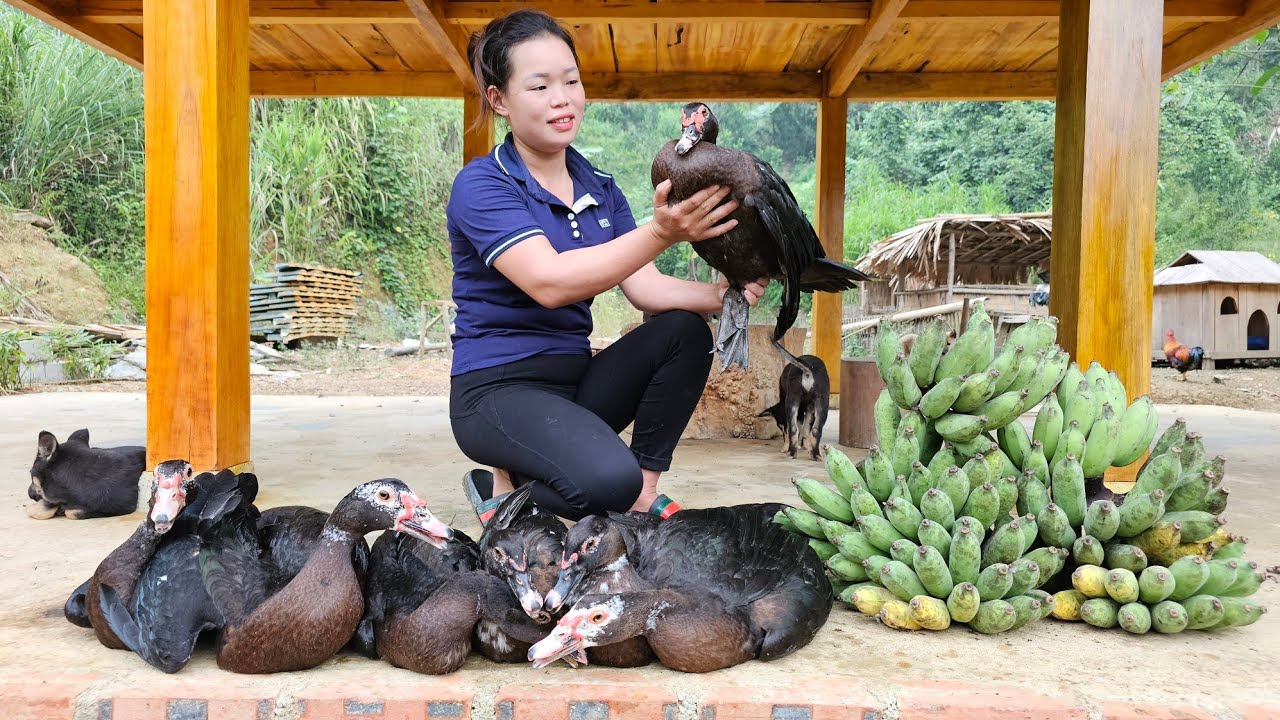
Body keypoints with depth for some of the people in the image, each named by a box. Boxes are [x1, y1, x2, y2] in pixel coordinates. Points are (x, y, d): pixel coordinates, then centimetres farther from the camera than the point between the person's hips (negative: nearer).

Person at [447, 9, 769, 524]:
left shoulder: (600, 189, 8)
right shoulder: (481, 186, -12)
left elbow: (644, 288, -2)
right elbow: (549, 282, -28)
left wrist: (717, 294, -22)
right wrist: (660, 233, -38)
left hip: (575, 380, 7)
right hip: (498, 390, -7)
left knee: (683, 331, -15)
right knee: (608, 480, -31)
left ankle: (645, 492, -6)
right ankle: (505, 488, -1)